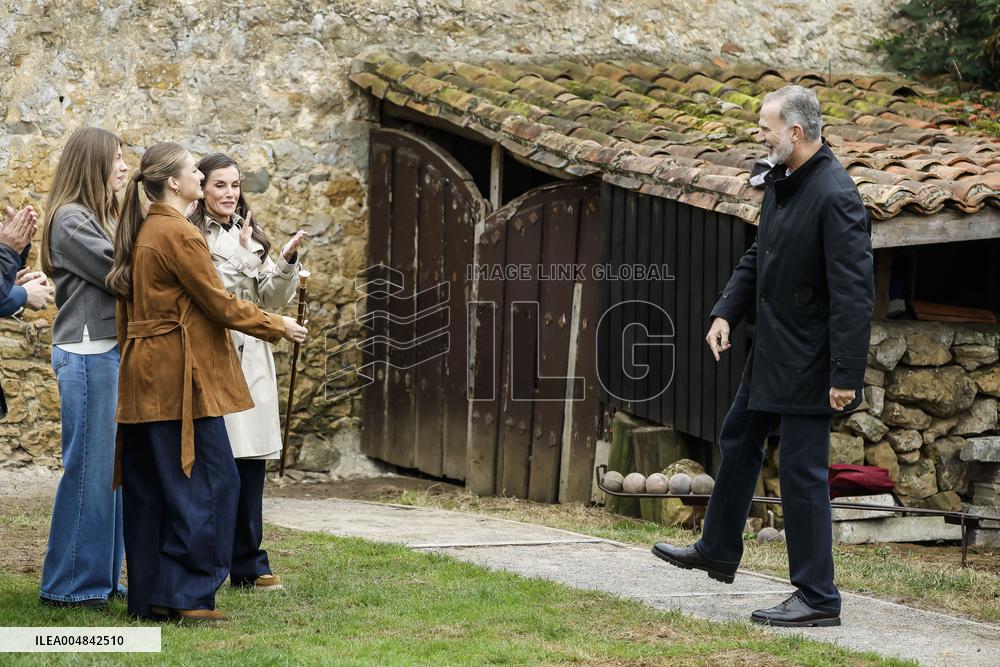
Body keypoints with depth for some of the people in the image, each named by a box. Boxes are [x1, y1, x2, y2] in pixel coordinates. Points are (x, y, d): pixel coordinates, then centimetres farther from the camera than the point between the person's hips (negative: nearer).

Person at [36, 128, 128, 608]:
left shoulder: (100, 217, 16)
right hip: (87, 353, -9)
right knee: (88, 467, -4)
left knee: (111, 468, 11)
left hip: (109, 352, 9)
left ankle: (101, 576, 18)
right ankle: (69, 583, 3)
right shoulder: (70, 219, -11)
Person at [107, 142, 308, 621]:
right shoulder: (179, 233, -13)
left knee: (149, 487, 10)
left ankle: (149, 596, 13)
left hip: (145, 378, 10)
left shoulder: (142, 232, 15)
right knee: (209, 480, -5)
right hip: (180, 376, -10)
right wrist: (279, 327, 0)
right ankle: (185, 593, -6)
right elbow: (221, 303, -11)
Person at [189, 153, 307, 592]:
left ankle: (247, 564, 13)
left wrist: (287, 262, -4)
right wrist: (240, 254, -14)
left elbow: (273, 298, 12)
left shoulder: (251, 237, 16)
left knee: (251, 464, 6)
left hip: (250, 358, 6)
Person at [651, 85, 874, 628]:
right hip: (771, 351, 10)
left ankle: (818, 598, 5)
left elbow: (854, 293, -25)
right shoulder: (780, 180, 6)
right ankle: (718, 551, 42)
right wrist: (726, 311, 6)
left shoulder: (834, 196, -24)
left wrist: (846, 375, -26)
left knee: (801, 470, -5)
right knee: (739, 440, 23)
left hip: (808, 360, -10)